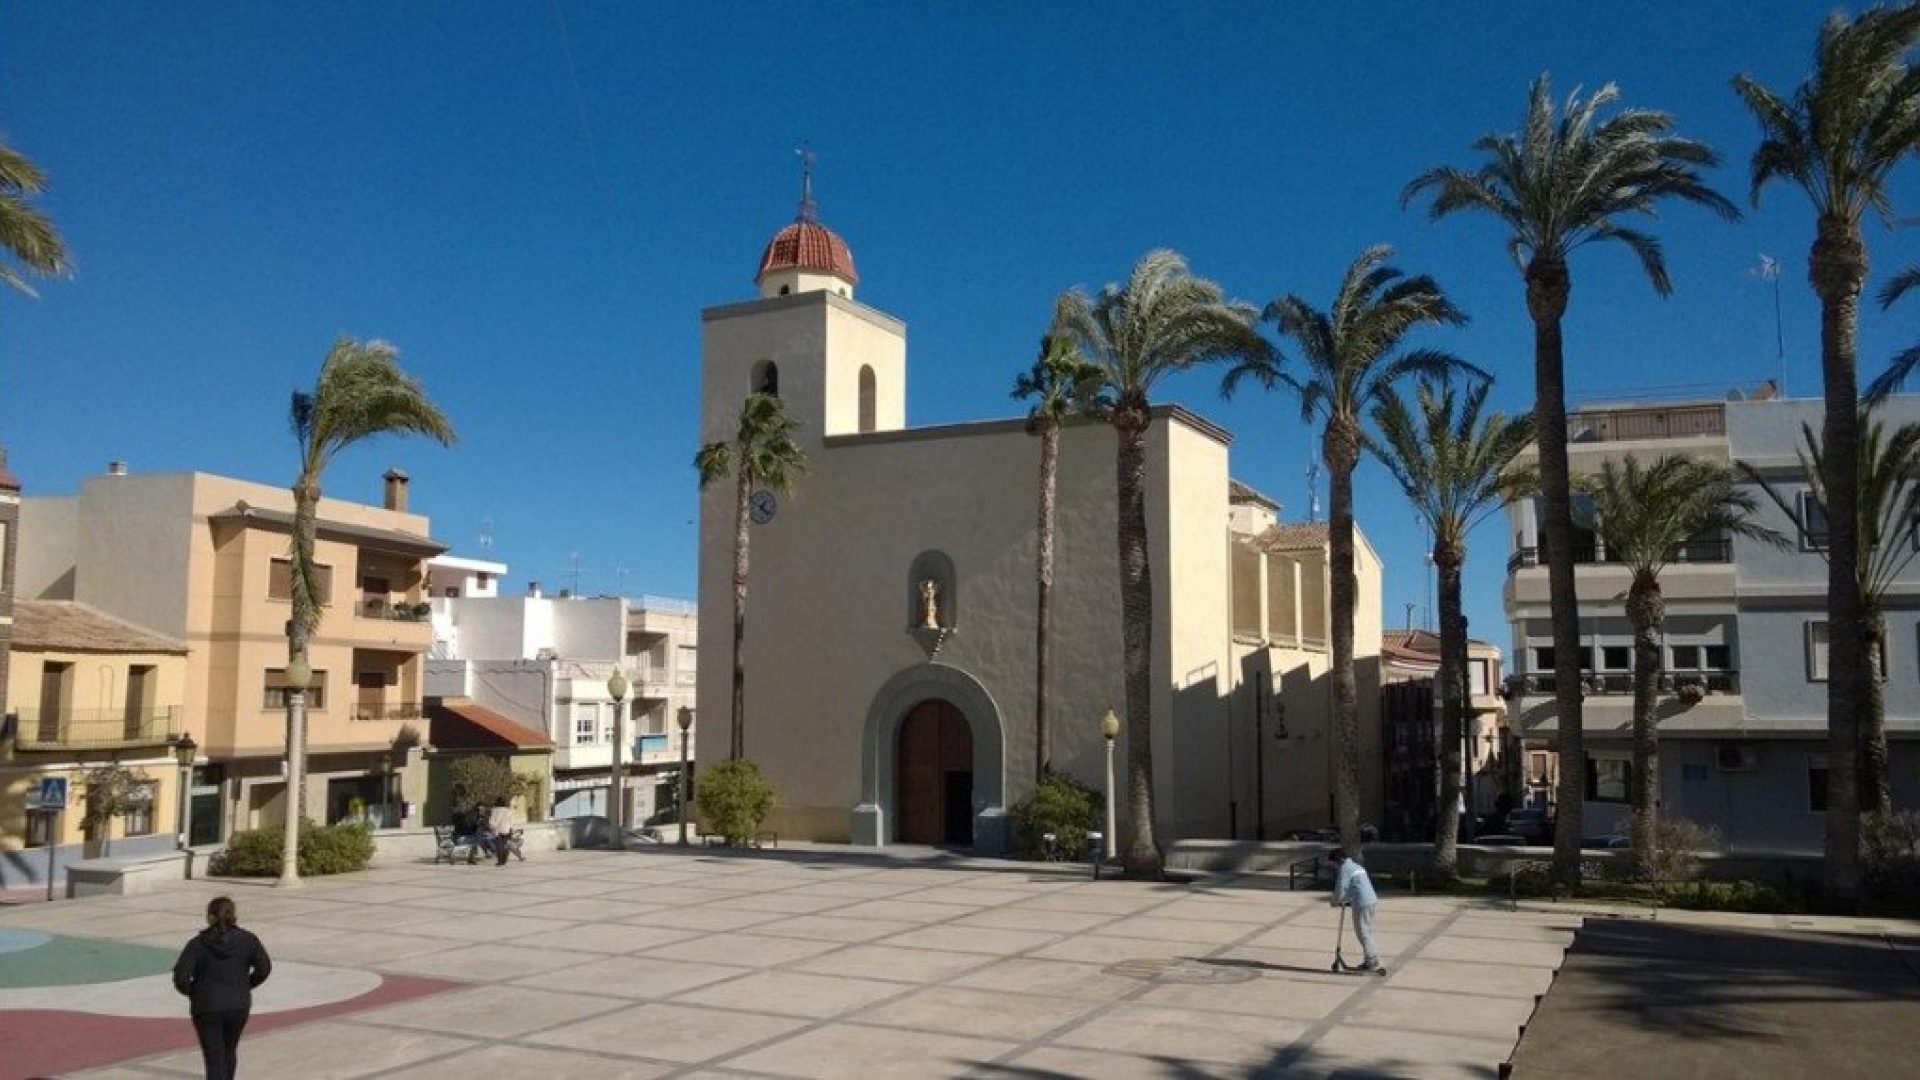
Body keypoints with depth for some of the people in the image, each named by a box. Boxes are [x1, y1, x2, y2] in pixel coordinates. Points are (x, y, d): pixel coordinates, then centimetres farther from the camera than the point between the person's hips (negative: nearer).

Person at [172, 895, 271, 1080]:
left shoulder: (197, 944, -8)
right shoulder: (247, 940, -2)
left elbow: (181, 978, -14)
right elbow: (264, 968, -5)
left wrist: (193, 992, 5)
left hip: (207, 1008, -3)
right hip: (238, 1006, 3)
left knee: (214, 1059, 0)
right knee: (229, 1052, 24)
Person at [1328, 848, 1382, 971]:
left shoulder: (1345, 868, -7)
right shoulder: (1357, 866, 22)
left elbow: (1341, 888, -11)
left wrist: (1335, 901, 6)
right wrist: (1346, 901, 25)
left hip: (1362, 904, -9)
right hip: (1372, 900, 9)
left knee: (1363, 933, -3)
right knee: (1367, 932, 16)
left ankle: (1373, 962, -5)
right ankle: (1369, 961, 20)